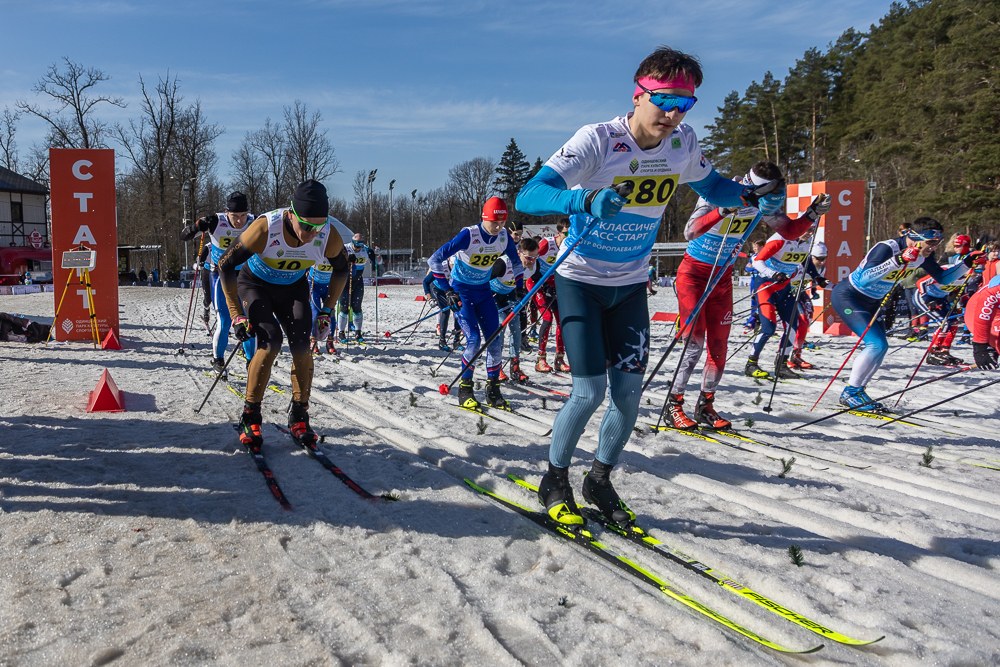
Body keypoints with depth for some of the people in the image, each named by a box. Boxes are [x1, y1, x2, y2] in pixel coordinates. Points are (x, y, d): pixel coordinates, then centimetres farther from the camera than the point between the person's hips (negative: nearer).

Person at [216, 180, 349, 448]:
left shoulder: (329, 236, -27)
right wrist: (236, 315, -20)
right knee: (271, 342, -22)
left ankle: (299, 416, 3)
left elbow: (342, 269, -3)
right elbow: (225, 266, -21)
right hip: (256, 284, -2)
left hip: (293, 288, 3)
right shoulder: (265, 228, -36)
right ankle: (250, 417, -6)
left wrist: (326, 311, -5)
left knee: (301, 346, -15)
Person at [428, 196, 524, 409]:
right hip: (461, 291, -5)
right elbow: (435, 260, -23)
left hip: (484, 292, 5)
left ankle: (493, 391, 10)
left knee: (496, 340, -2)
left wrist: (519, 286, 4)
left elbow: (516, 262, 13)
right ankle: (464, 390, 2)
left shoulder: (504, 237, -9)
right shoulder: (469, 236, -25)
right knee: (474, 340, -16)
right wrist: (447, 290, -25)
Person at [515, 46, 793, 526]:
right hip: (580, 279, -5)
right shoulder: (597, 140, -22)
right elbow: (528, 197, -33)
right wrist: (587, 200, -50)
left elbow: (711, 187, 16)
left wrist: (751, 196, -4)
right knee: (590, 391, -9)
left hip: (630, 284, 5)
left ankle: (599, 481, 26)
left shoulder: (683, 143, -5)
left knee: (628, 392, 3)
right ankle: (554, 482, 15)